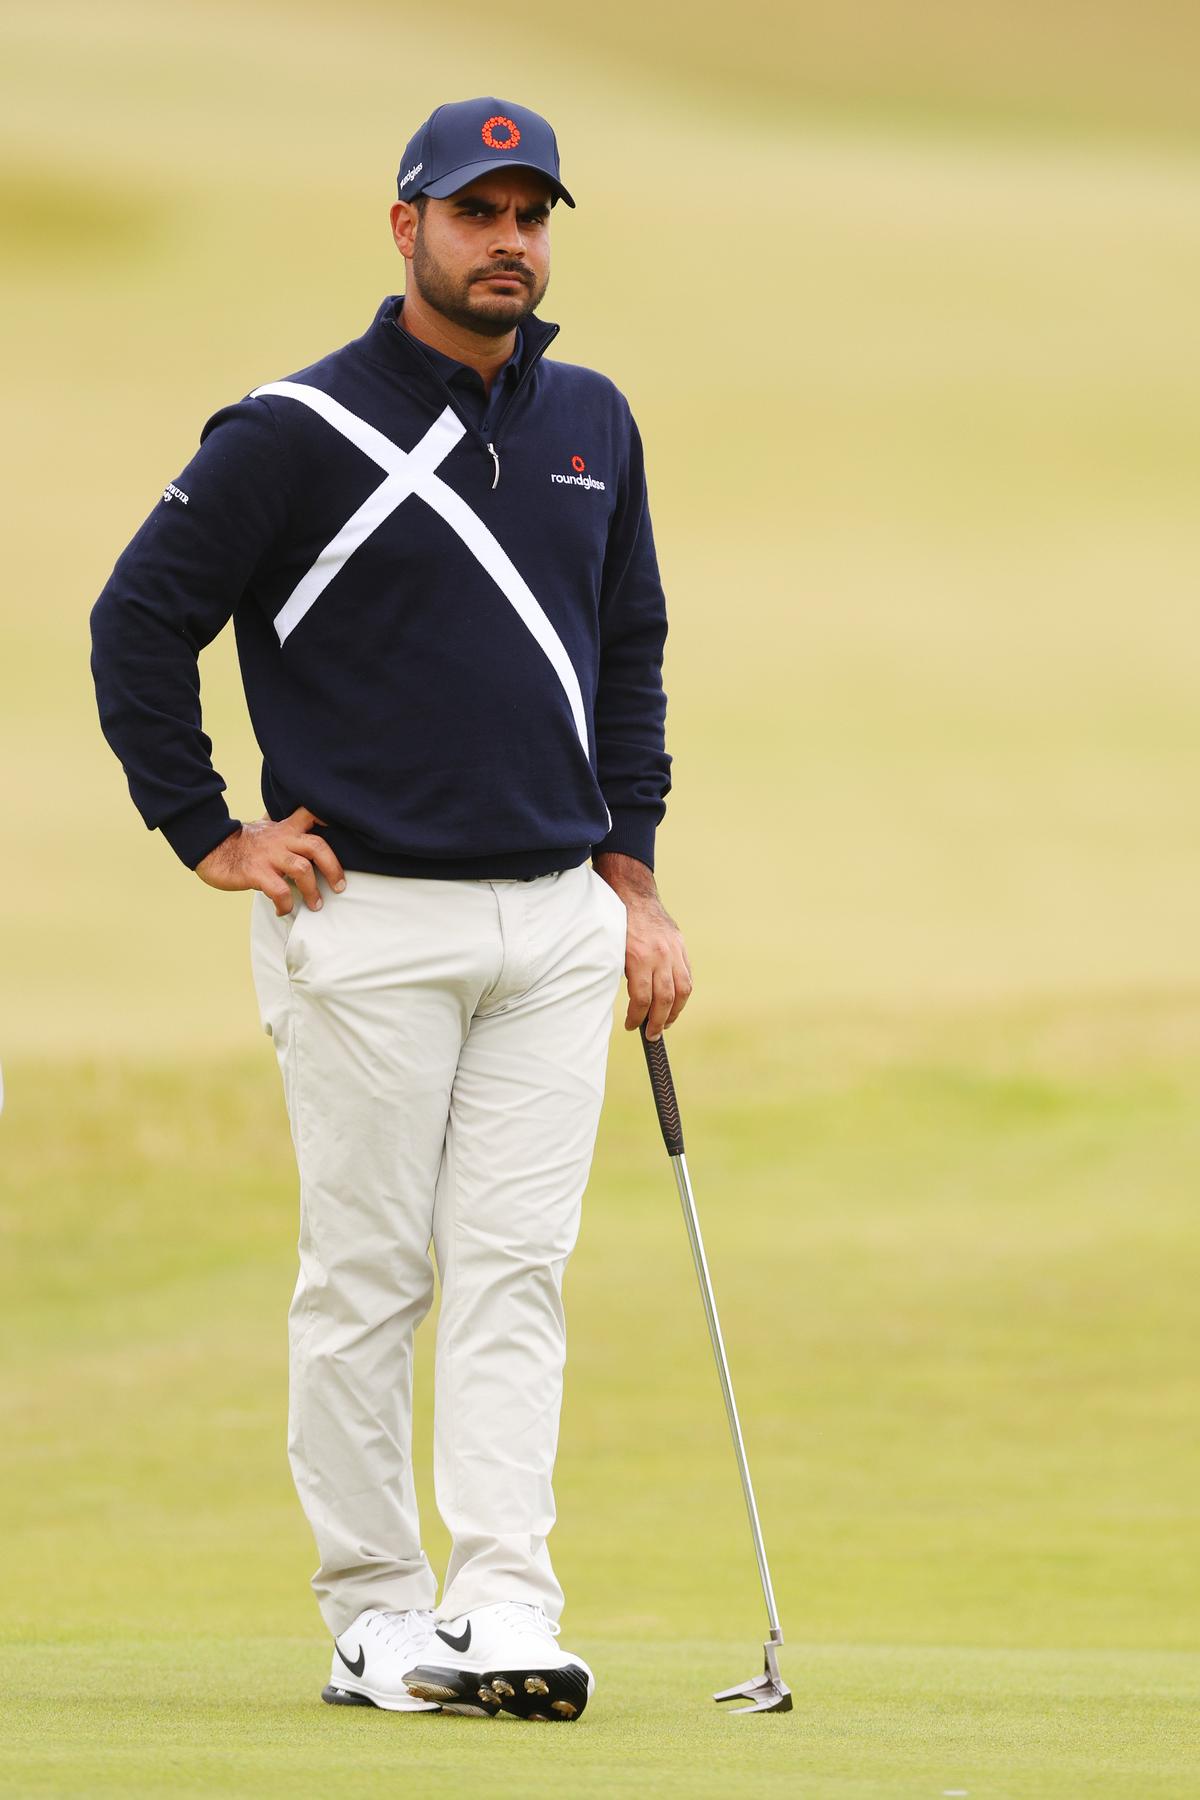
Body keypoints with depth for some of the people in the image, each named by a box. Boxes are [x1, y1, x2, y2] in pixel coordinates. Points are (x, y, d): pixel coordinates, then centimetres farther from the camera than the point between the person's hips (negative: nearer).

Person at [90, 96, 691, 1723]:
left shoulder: (592, 427, 11)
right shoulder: (298, 434, -6)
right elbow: (140, 623, -3)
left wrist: (633, 873, 14)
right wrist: (209, 837, -4)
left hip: (556, 920, 4)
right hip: (368, 929, -4)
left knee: (517, 1273, -2)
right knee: (368, 1277, 0)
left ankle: (505, 1612, -5)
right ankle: (373, 1614, 6)